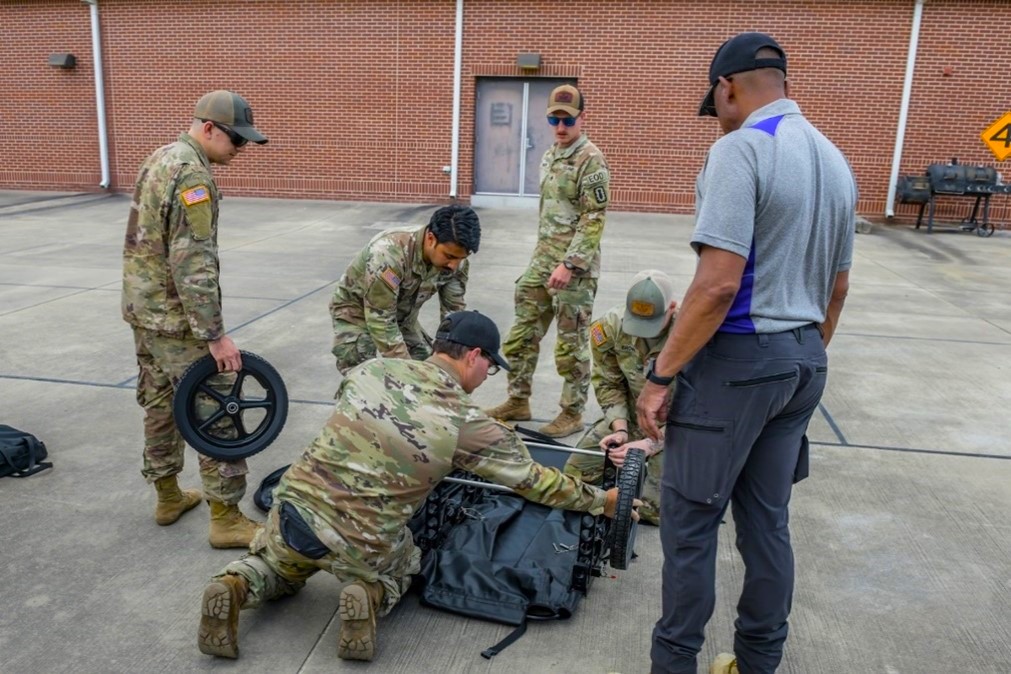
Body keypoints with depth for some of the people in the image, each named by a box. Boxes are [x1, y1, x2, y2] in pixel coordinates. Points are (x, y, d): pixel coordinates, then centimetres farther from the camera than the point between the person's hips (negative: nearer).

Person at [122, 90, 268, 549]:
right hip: (176, 317, -10)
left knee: (161, 404, 18)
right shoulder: (192, 173, -19)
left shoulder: (160, 159, 13)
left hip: (142, 308, 10)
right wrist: (215, 335, -24)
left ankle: (168, 497, 31)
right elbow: (193, 263, -25)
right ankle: (226, 519, 4)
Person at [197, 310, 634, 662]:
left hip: (295, 503, 3)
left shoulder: (372, 369, 0)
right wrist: (603, 500, 15)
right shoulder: (469, 424, -10)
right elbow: (537, 482, 0)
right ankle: (368, 597, 0)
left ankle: (235, 587, 3)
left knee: (275, 567, 35)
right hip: (359, 543, -3)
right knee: (401, 569, 32)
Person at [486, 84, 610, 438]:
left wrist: (569, 264, -22)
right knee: (522, 334, 13)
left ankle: (572, 414, 15)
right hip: (541, 262, 8)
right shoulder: (549, 156, 14)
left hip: (575, 267, -8)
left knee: (571, 344, 1)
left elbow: (593, 220, -17)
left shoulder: (591, 160, -12)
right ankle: (518, 402, 26)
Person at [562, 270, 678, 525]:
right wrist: (620, 429, -18)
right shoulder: (611, 326, -15)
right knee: (575, 475, -2)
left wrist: (648, 445, -32)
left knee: (657, 509, -18)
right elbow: (608, 383, -4)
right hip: (630, 419, 4)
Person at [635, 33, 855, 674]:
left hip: (738, 358, -8)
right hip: (804, 361, 9)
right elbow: (837, 288, 18)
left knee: (690, 522, 4)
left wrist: (661, 374, -16)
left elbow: (718, 284, -23)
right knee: (768, 519, 16)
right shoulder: (835, 159, 12)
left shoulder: (740, 148, -14)